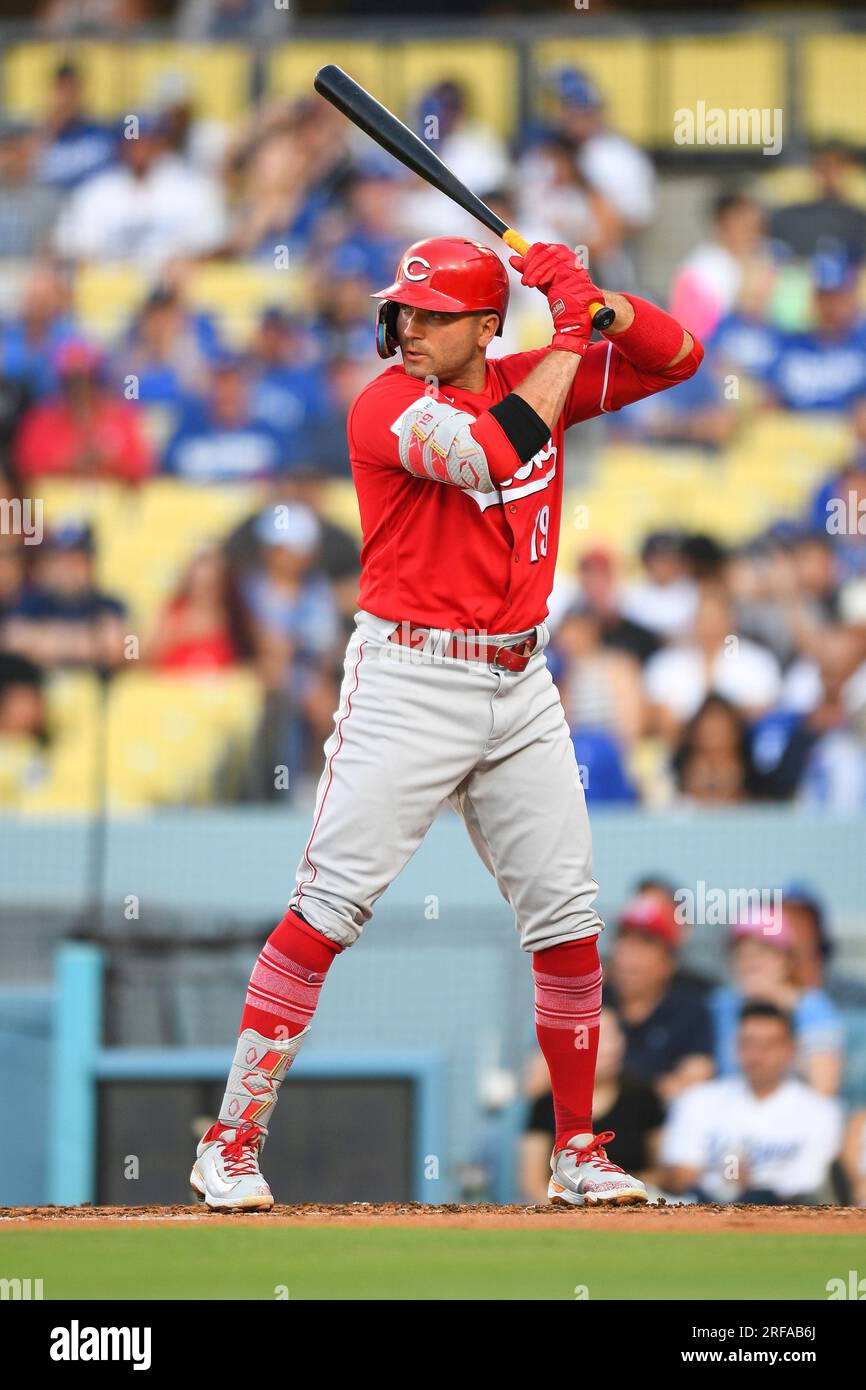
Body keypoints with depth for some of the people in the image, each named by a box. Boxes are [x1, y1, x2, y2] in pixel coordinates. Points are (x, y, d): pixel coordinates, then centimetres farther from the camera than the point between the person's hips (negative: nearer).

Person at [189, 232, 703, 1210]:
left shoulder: (531, 381, 7)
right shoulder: (388, 405, -10)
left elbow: (678, 357, 11)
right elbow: (492, 453, -27)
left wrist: (597, 303, -8)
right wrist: (571, 331, -18)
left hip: (520, 688, 6)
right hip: (409, 680, -6)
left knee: (567, 919, 6)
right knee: (329, 908, -11)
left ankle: (579, 1153, 17)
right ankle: (232, 1143, -7)